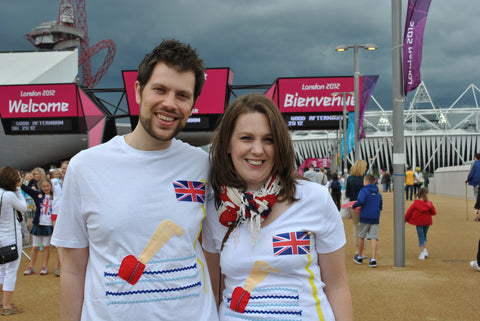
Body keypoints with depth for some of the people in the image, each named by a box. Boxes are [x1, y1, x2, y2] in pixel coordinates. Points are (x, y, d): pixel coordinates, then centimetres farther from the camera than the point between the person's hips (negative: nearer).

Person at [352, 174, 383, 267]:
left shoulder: (364, 190, -4)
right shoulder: (378, 193, 13)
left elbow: (360, 201, -20)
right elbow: (381, 207, 18)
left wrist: (353, 206, -5)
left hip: (365, 217, -3)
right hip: (375, 218, 4)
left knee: (361, 236, 12)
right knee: (374, 238, 1)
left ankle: (360, 257, 25)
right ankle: (373, 259, -7)